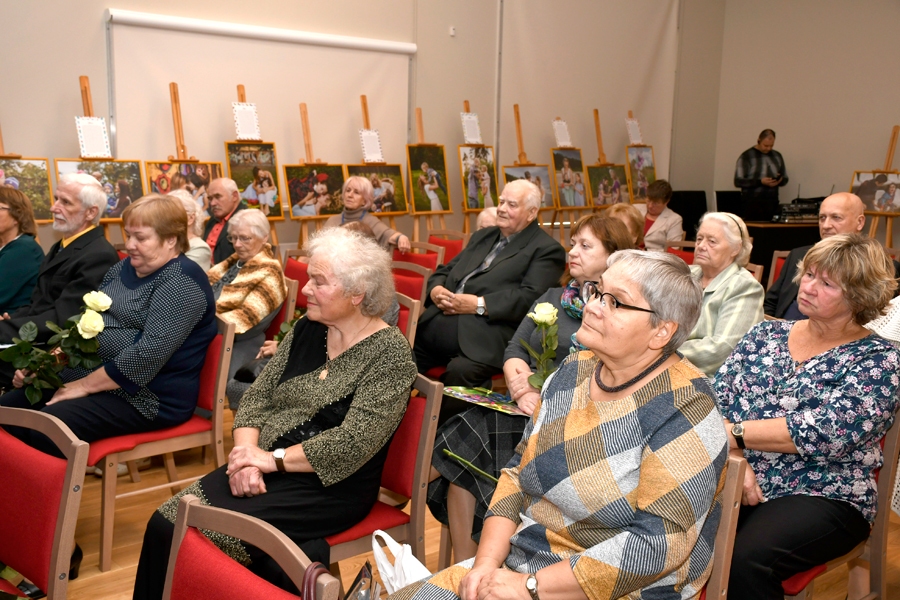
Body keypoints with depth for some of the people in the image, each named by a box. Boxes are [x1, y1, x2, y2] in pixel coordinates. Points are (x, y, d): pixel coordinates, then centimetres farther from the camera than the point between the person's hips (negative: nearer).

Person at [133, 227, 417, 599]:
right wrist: (247, 454, -11)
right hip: (267, 469, 6)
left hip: (330, 488, -6)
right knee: (165, 524, -12)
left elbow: (352, 443, -20)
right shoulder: (307, 330, 7)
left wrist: (273, 458, -16)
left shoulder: (389, 353, -13)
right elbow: (257, 398, 6)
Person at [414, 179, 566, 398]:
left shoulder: (547, 250, 4)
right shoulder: (482, 236, 28)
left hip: (485, 335, -7)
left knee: (460, 372, -34)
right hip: (438, 322, 7)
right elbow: (445, 270, 27)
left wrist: (480, 305, -17)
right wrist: (436, 289, 3)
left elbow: (530, 297, -10)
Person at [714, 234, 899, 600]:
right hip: (733, 481, 4)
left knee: (745, 560, -33)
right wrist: (734, 457, -16)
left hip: (822, 497, -3)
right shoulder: (767, 334, 11)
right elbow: (717, 397, 2)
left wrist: (733, 432, -17)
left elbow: (824, 432, -17)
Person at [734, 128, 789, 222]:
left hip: (772, 203, 4)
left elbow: (785, 179, 21)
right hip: (751, 203, -4)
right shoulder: (746, 156, -1)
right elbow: (738, 181, -8)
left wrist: (779, 181, -4)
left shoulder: (777, 156, 15)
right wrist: (760, 182, -18)